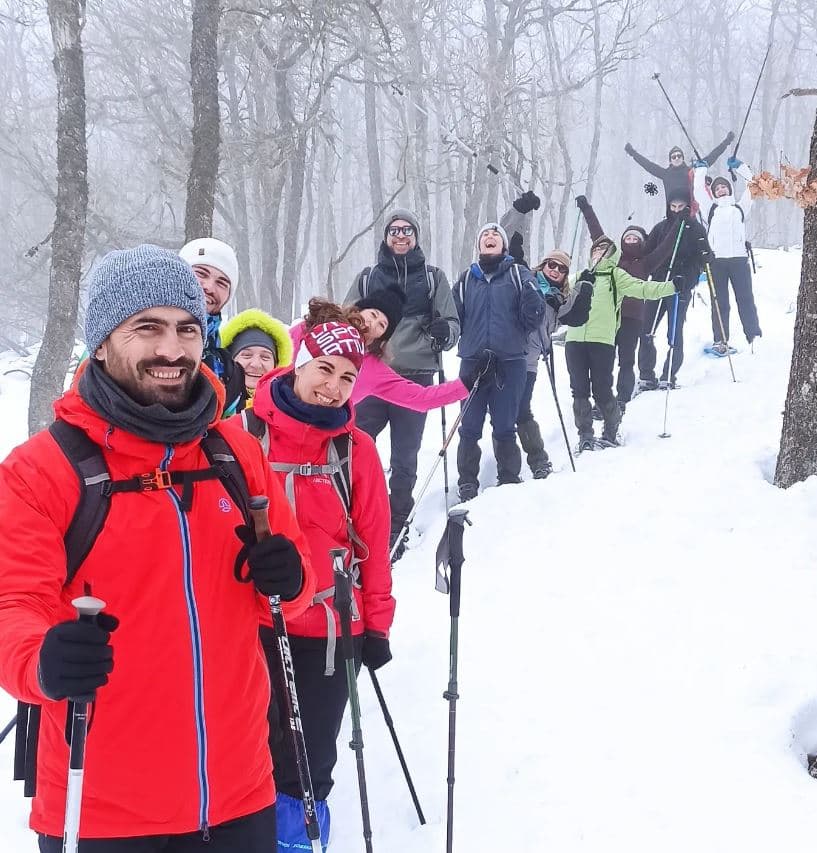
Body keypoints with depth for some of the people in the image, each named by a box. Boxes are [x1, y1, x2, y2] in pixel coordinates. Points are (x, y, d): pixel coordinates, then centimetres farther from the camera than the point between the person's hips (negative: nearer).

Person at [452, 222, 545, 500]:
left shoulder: (518, 274, 5)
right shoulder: (467, 278, 11)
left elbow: (531, 318, -2)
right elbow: (455, 317, 15)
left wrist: (532, 298, -20)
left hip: (510, 362, -1)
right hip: (473, 362, 2)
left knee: (505, 427, 5)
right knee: (469, 428, 3)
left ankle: (509, 482, 18)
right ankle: (467, 483, 13)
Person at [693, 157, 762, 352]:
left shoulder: (740, 208, 19)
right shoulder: (710, 209, 18)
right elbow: (699, 190, 13)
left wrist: (739, 167, 13)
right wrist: (701, 170, 18)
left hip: (739, 259, 0)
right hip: (717, 260, 0)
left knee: (745, 299, -2)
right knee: (719, 302, 0)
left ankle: (754, 336, -2)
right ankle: (720, 341, 1)